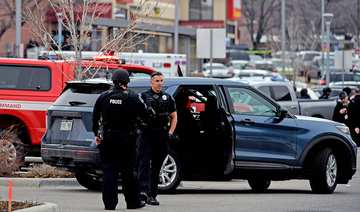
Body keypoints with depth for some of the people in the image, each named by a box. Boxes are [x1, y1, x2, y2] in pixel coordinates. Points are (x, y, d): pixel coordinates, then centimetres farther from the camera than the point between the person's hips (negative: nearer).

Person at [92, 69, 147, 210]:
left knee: (109, 172, 3)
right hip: (127, 139, -1)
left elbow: (95, 117, 8)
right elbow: (144, 114, 1)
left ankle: (109, 203, 1)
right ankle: (133, 202, 13)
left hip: (108, 138, 1)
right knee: (128, 172, 7)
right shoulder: (132, 98, -4)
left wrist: (96, 134, 16)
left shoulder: (103, 97, 3)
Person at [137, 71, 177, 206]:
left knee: (157, 166, 6)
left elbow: (174, 116, 16)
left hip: (162, 134, 3)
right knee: (145, 162, -16)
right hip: (146, 133, -3)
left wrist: (170, 133, 5)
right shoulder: (143, 96, 6)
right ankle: (143, 190, -28)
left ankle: (152, 195, 12)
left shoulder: (168, 98, 13)